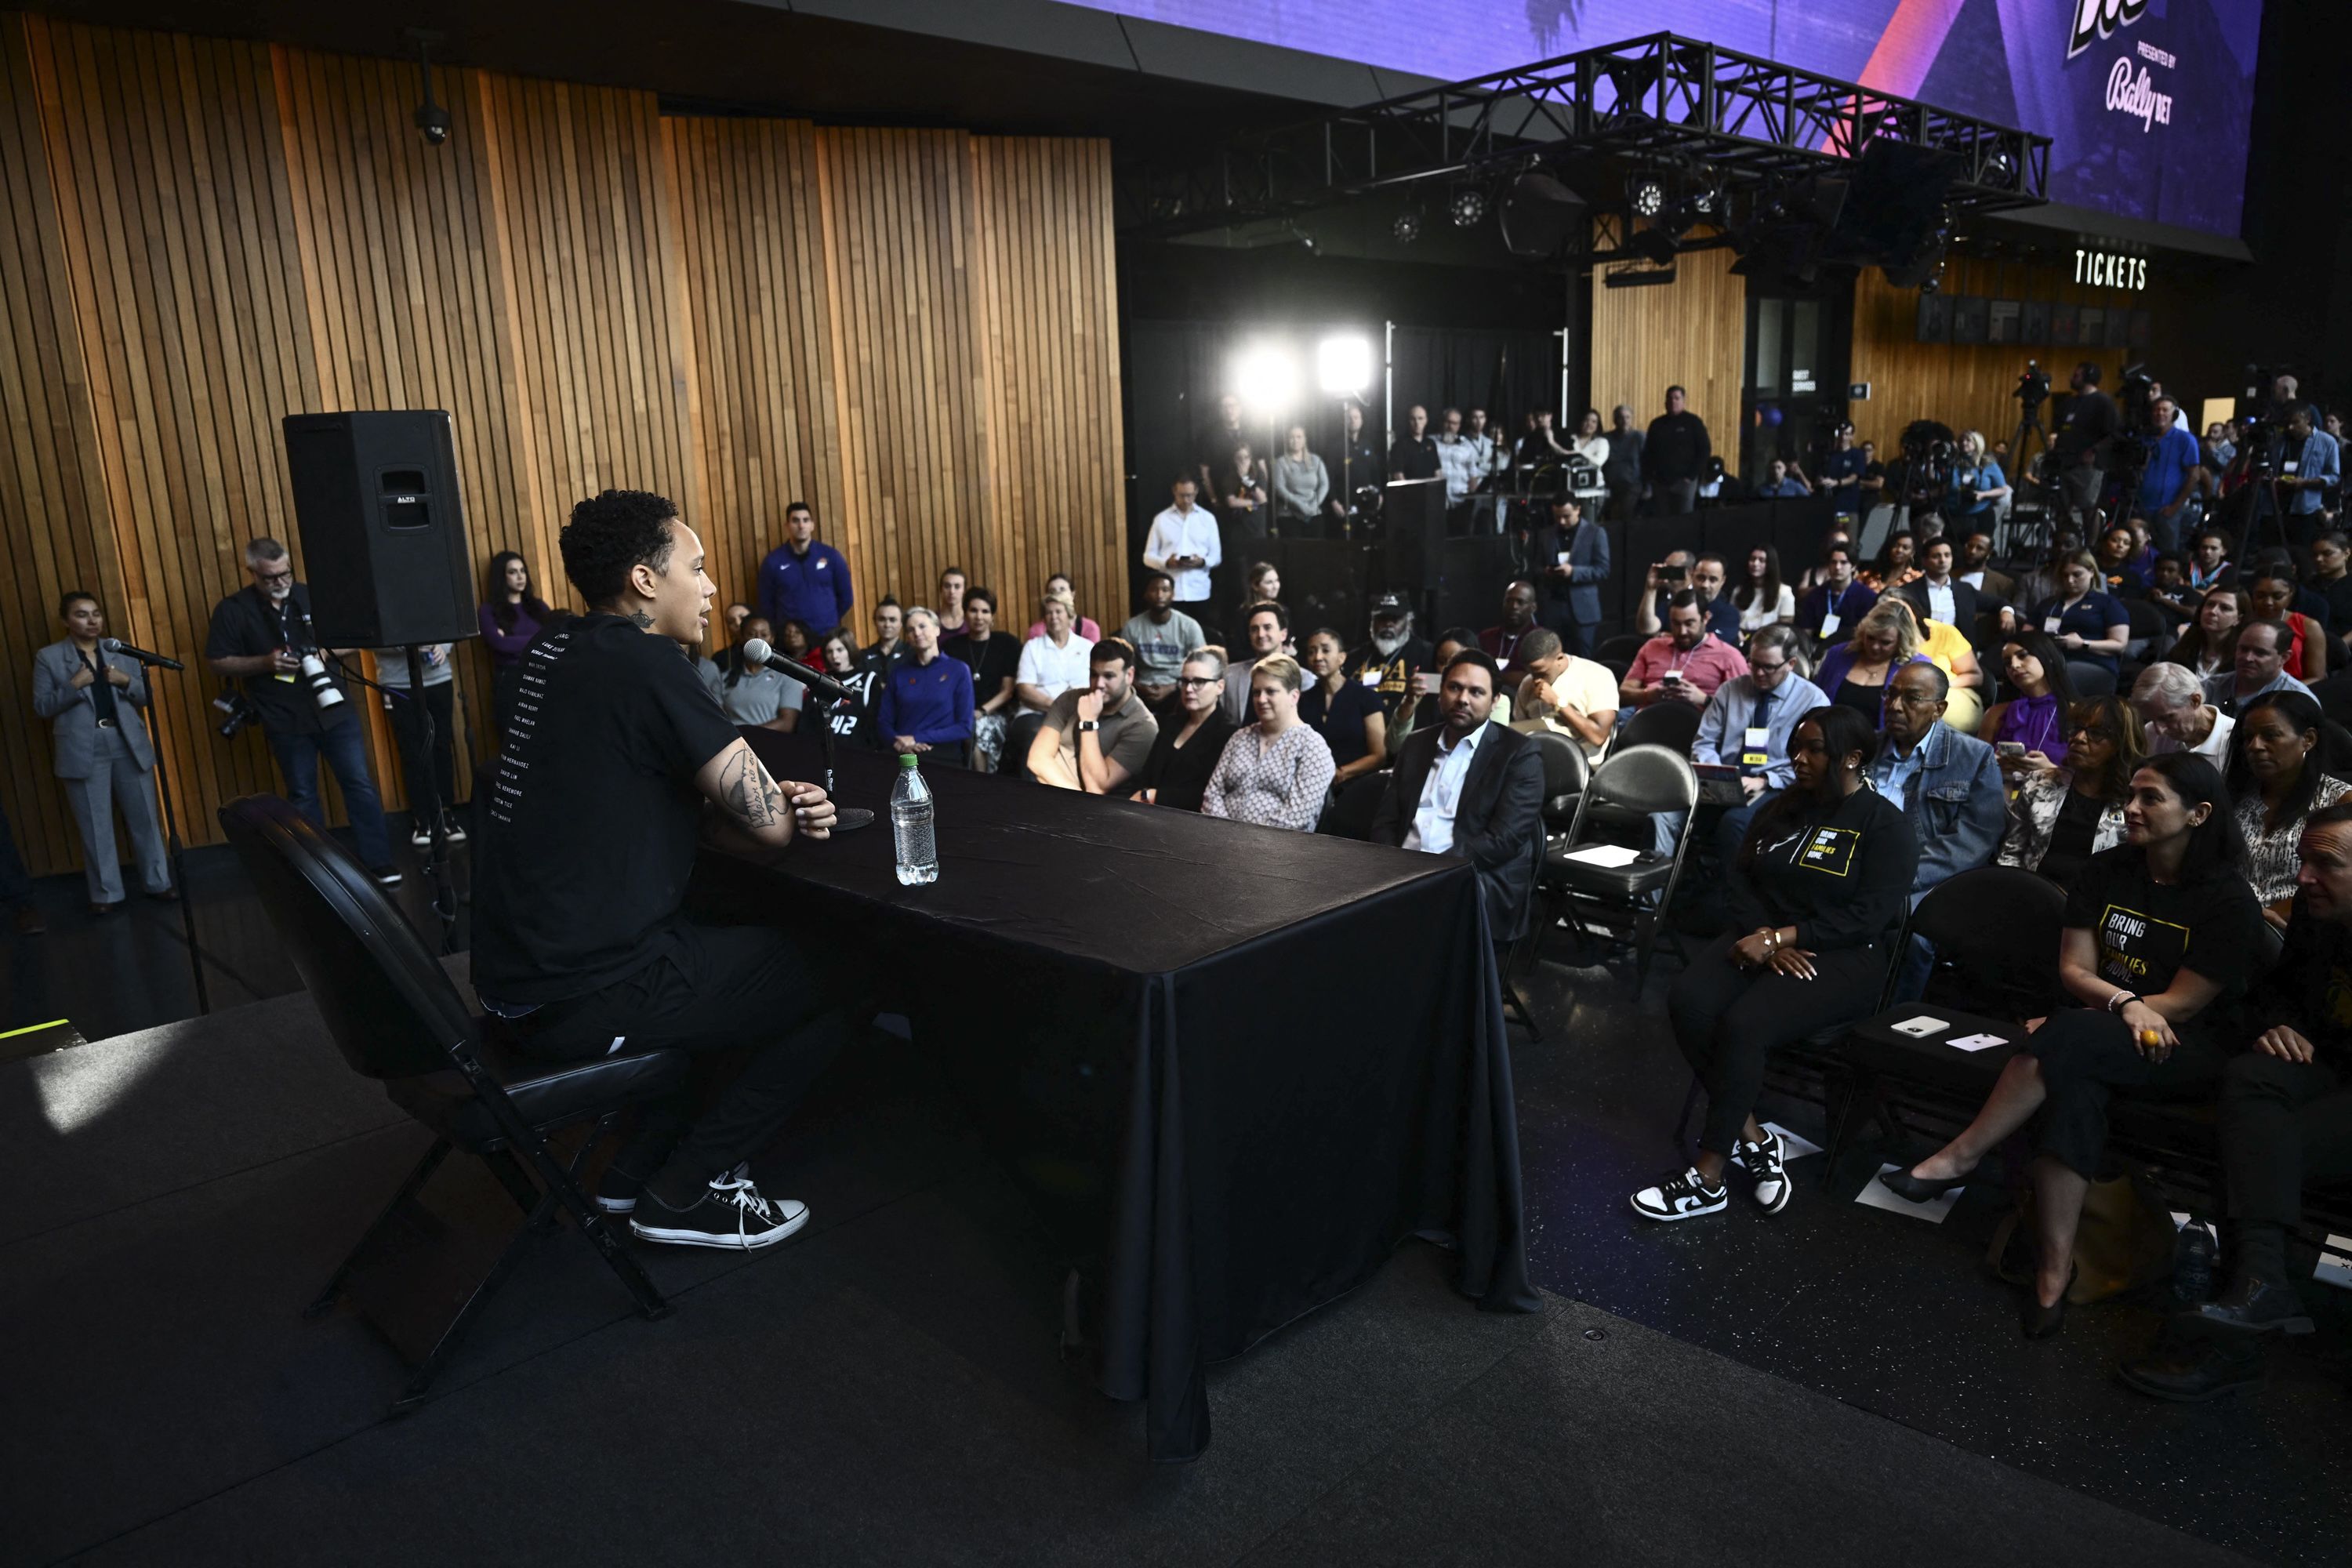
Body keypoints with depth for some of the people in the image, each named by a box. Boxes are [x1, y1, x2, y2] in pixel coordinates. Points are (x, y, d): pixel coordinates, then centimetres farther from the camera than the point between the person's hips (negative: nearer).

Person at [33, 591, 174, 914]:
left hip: (129, 745, 2)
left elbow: (147, 696, 9)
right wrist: (73, 686, -16)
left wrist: (126, 681, -10)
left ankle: (157, 882, 18)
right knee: (95, 826, 3)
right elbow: (41, 707, -2)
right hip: (83, 751, -2)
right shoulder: (48, 657, 2)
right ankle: (106, 894, 12)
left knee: (145, 818, 7)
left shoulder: (123, 652, 9)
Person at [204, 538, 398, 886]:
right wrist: (265, 663, -16)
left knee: (360, 785, 0)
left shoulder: (313, 595, 3)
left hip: (336, 710, 1)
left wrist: (329, 651, -11)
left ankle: (379, 862, 6)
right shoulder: (233, 610, -3)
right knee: (302, 797, 10)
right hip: (286, 722, -1)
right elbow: (215, 663, -2)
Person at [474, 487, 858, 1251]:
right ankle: (684, 1194, 11)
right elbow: (769, 827, -18)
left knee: (761, 946, 29)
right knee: (835, 981, 4)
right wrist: (789, 818, 7)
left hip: (518, 979, 9)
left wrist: (781, 803, -2)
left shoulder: (563, 651, 9)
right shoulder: (645, 664, -19)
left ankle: (639, 1164, 28)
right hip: (586, 1000, -9)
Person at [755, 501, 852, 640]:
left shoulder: (830, 556, 1)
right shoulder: (773, 561, 0)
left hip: (828, 637, 1)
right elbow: (766, 604, 6)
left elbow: (846, 596, 9)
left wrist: (830, 620, 11)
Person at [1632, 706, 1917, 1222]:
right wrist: (1765, 938, -11)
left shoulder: (1885, 825, -3)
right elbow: (1739, 874, 7)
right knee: (1688, 1004, -26)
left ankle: (1708, 1178, -22)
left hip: (1841, 959, -6)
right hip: (1762, 939, 6)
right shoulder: (1782, 808, 16)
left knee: (1743, 1025, -32)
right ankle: (1752, 1139, -15)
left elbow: (1868, 916, -13)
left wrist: (1780, 937, -19)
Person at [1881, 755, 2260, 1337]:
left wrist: (2100, 1009, -11)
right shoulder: (2105, 871, 6)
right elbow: (2073, 970, 2)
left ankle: (1957, 1159, -26)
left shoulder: (2228, 898, -7)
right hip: (2098, 1038, 3)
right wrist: (2125, 1003, -18)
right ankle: (2055, 1269, -38)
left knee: (2068, 1042, -36)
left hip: (2191, 1053, -3)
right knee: (2076, 1082, -35)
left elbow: (2183, 1003, -10)